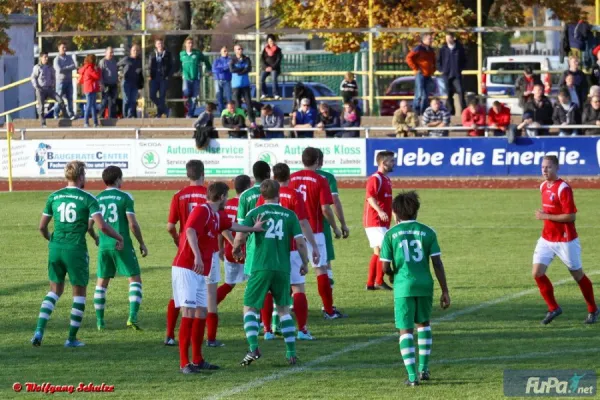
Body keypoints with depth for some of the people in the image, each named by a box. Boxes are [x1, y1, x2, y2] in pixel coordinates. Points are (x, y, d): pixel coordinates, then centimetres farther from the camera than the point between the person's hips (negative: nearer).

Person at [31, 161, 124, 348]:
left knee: (55, 290, 18)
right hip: (76, 250, -4)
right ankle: (72, 338, 13)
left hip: (56, 248, 4)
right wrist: (119, 237, 2)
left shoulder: (54, 197, 5)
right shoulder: (87, 199, -7)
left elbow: (42, 227, 9)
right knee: (79, 292, 11)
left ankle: (39, 330, 1)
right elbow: (102, 226, -14)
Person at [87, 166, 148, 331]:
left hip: (104, 245, 4)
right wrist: (142, 243, 2)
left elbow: (89, 226, 9)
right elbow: (132, 224, -10)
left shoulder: (97, 199, 7)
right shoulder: (125, 197, -5)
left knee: (101, 282, 15)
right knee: (135, 279, 2)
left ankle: (100, 321, 15)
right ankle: (132, 317, -14)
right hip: (122, 244, -4)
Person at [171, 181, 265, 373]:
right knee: (189, 313, -13)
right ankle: (184, 363, -14)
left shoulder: (216, 217, 16)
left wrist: (253, 228, 49)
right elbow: (190, 231, -29)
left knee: (201, 314, 11)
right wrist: (197, 256, -41)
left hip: (201, 273, 10)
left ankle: (197, 360, 18)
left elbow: (231, 226, 37)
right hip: (186, 269, -10)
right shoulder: (201, 211, -12)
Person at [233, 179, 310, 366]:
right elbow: (300, 242, 1)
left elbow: (240, 236, -8)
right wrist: (305, 263, 15)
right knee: (284, 310, 17)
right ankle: (291, 353, 11)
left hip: (261, 268, -2)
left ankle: (253, 348, -12)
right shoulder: (289, 215, 6)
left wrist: (236, 249, 13)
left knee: (249, 308, 7)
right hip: (283, 269, 2)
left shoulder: (255, 213, 2)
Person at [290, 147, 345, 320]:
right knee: (321, 269, 0)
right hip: (314, 231, -4)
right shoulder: (320, 180, -9)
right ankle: (329, 310, 0)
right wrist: (335, 228, 1)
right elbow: (325, 209, -13)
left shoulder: (292, 178, 3)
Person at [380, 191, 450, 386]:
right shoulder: (428, 232, 4)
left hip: (403, 287, -2)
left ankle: (412, 375, -8)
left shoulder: (391, 234, 0)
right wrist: (445, 291, 5)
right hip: (425, 285, 2)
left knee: (406, 330, 2)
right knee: (424, 323, 25)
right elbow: (437, 263, 1)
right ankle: (424, 368, 23)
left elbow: (385, 267, -3)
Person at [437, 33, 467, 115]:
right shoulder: (443, 49, 5)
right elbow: (438, 61, 13)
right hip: (446, 75, 2)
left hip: (457, 75, -2)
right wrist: (441, 70, 2)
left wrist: (461, 68, 2)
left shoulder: (459, 48, 2)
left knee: (460, 92, -14)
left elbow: (464, 60, 12)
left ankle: (464, 110, -13)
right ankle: (450, 111, 10)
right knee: (448, 94, 3)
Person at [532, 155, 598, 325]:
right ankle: (553, 308, 9)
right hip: (547, 239, 7)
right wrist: (543, 215, 4)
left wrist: (546, 216, -21)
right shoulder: (543, 187, 7)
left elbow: (570, 216, -23)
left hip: (565, 240, -7)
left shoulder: (563, 188, -19)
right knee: (537, 273, -6)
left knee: (578, 275, 7)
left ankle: (593, 310, 25)